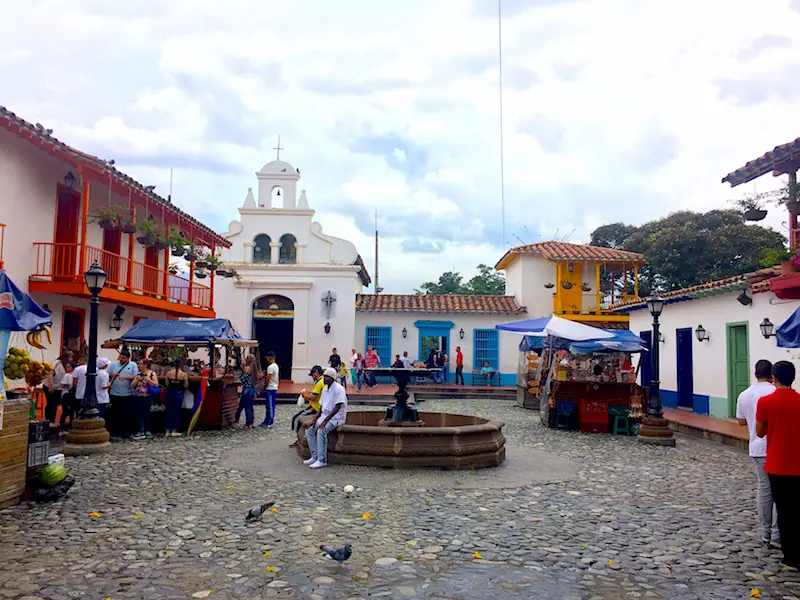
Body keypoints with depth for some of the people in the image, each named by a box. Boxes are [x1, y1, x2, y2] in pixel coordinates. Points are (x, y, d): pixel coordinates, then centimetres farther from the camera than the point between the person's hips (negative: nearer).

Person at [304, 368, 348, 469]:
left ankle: (322, 460, -26)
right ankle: (314, 457, 2)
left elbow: (337, 407, -22)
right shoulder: (325, 389, 12)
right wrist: (316, 419, 2)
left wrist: (326, 420, -26)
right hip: (325, 415, 9)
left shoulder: (338, 389, -15)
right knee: (309, 430, -3)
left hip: (336, 417, -9)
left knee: (321, 431, -31)